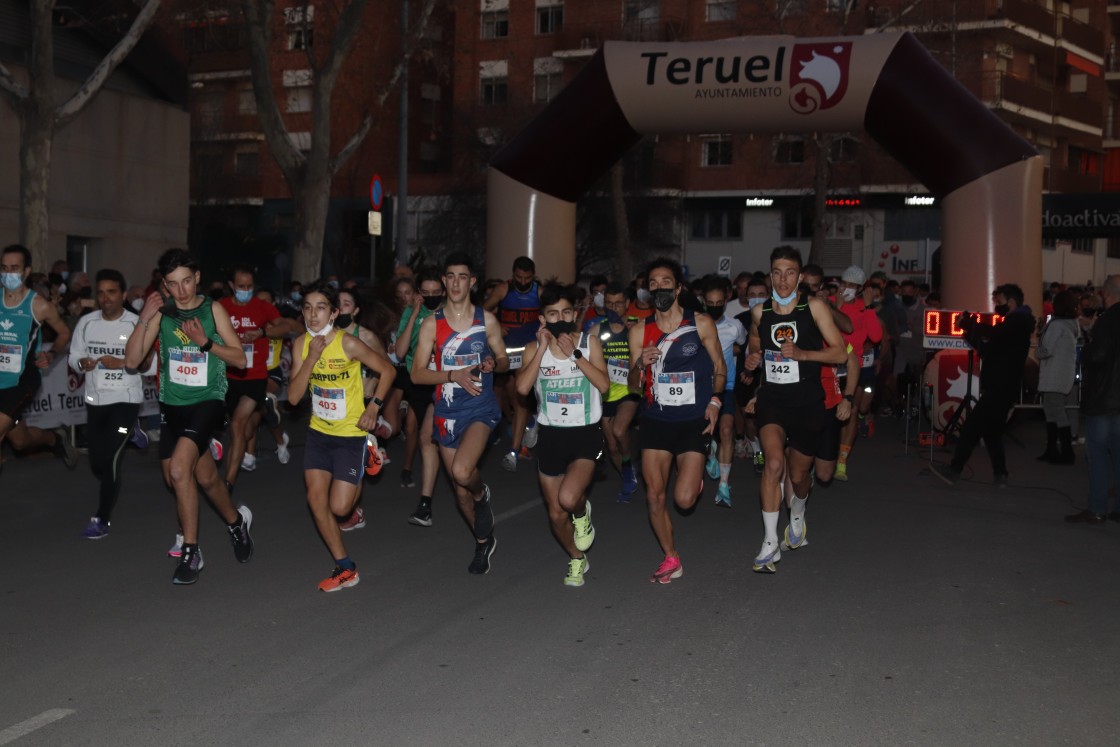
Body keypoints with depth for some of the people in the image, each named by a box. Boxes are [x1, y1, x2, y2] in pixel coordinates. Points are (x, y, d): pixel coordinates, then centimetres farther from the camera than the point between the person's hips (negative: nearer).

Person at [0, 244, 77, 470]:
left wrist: (51, 355, -10)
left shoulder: (39, 306, -8)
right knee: (20, 441, 16)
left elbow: (64, 333, 6)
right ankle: (55, 439, 43)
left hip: (22, 381, -4)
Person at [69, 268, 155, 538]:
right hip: (95, 400, 5)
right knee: (97, 463, 13)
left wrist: (121, 363, -23)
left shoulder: (137, 324, -10)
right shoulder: (86, 323, 1)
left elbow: (151, 365, -10)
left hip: (126, 400, -5)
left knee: (110, 457, -12)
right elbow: (74, 357, 8)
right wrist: (82, 363, -14)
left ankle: (101, 520, 0)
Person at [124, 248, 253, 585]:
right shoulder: (162, 312, 3)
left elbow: (240, 359, -4)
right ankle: (236, 521, 39)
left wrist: (205, 342, -18)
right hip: (172, 404, 4)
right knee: (205, 477, 10)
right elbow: (132, 361, -3)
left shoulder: (213, 309, -3)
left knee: (179, 470, -21)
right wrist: (144, 318, -13)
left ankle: (190, 551, -10)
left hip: (208, 401, -4)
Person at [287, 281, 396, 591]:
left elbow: (388, 370, -8)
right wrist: (311, 358, -23)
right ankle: (345, 568, 9)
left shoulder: (348, 343, -20)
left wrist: (374, 406, -16)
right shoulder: (301, 344, -7)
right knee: (316, 499, -4)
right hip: (319, 431, 5)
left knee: (339, 507, -7)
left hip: (351, 434, -5)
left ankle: (361, 478, 29)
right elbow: (293, 397, -13)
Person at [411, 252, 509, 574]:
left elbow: (504, 361, 9)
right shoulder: (432, 324, 0)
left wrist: (493, 364, -14)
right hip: (447, 412, 2)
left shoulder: (486, 320, 1)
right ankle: (484, 541, 35)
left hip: (481, 408, -2)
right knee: (459, 490, 12)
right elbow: (417, 373, -3)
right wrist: (454, 375, -17)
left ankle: (482, 494, 9)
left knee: (462, 472, -27)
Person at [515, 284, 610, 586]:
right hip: (550, 434, 3)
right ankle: (577, 560, 36)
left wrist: (575, 354, -18)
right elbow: (522, 387, -15)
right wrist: (543, 347, -16)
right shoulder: (534, 349, 1)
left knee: (568, 498, -27)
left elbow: (604, 384, -13)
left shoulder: (589, 341, -2)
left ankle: (582, 511, 10)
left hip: (586, 434, -2)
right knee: (556, 514, 10)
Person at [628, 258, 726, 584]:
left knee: (684, 499, -10)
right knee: (654, 496, 1)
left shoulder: (701, 324, -3)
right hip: (656, 420, 2)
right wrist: (641, 364, -15)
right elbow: (634, 384, 5)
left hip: (694, 421, -2)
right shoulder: (640, 331, 2)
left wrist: (715, 400, -8)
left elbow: (719, 368, 6)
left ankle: (696, 479, 27)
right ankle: (671, 559, 20)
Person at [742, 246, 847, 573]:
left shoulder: (814, 307, -5)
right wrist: (752, 360, 1)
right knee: (774, 463, -23)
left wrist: (802, 353, -21)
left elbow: (840, 353, -8)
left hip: (807, 402, -1)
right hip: (772, 399, 1)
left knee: (798, 474, 12)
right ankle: (770, 544, -16)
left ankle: (797, 516, 48)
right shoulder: (760, 312, 4)